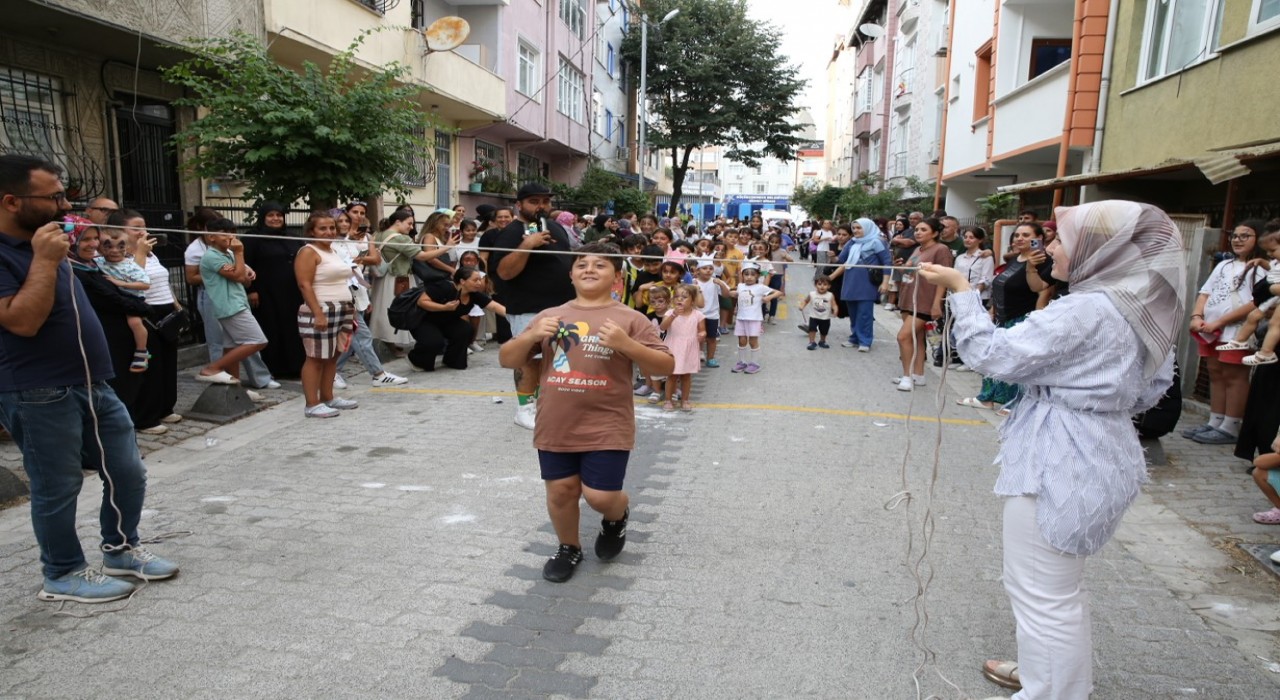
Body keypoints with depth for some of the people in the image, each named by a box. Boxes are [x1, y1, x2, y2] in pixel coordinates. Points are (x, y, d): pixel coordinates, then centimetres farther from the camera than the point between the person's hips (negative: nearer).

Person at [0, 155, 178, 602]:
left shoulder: (42, 241, 14)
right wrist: (44, 260, -23)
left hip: (92, 385, 9)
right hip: (39, 396, -9)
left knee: (128, 474, 12)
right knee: (58, 487, 4)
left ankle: (121, 549, 30)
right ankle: (63, 575, 21)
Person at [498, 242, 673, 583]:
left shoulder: (630, 319, -4)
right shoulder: (548, 316, 6)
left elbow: (666, 366, -7)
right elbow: (507, 360, 8)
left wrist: (626, 344, -21)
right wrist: (530, 337, -12)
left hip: (607, 427, -3)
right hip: (556, 426, 3)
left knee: (600, 496, -3)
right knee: (560, 491, 10)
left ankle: (617, 517, 34)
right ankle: (568, 548, 38)